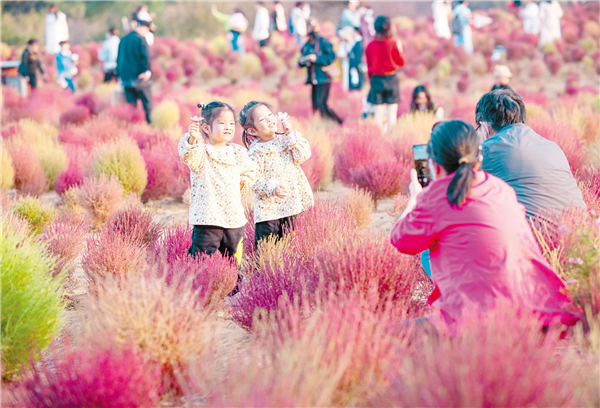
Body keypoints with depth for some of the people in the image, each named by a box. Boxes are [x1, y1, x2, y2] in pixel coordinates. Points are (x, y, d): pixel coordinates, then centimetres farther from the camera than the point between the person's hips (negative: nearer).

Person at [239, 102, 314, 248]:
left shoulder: (286, 140, 6)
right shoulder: (256, 151, -8)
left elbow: (303, 156, -6)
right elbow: (254, 180, -12)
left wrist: (291, 135, -11)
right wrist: (272, 189, -28)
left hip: (291, 203, 4)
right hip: (268, 207, -4)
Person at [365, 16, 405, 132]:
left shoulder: (370, 46, 0)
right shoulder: (393, 44, -9)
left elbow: (368, 66, 7)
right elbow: (401, 62, -1)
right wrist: (400, 49, 13)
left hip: (376, 79, 2)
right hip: (391, 79, -2)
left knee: (378, 115, 3)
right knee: (392, 115, 1)